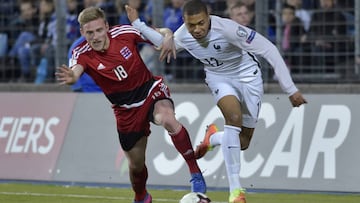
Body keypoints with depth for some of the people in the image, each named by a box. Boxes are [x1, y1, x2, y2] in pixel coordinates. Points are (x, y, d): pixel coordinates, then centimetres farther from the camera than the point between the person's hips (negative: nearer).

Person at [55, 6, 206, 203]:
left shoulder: (124, 33, -14)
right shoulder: (82, 54, -16)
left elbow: (163, 33, 1)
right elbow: (76, 70, -42)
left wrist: (167, 39, -23)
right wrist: (71, 77, -66)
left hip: (151, 91, -2)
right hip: (126, 110, 2)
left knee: (167, 119, -36)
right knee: (136, 164, 11)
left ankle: (195, 172, -24)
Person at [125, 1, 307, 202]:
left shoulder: (227, 28, -35)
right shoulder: (183, 36, -18)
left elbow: (269, 50, -29)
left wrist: (291, 89, -29)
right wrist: (137, 24, 3)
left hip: (247, 75, -2)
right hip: (219, 78, 2)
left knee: (243, 143, -1)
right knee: (234, 117, -30)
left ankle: (213, 138, 37)